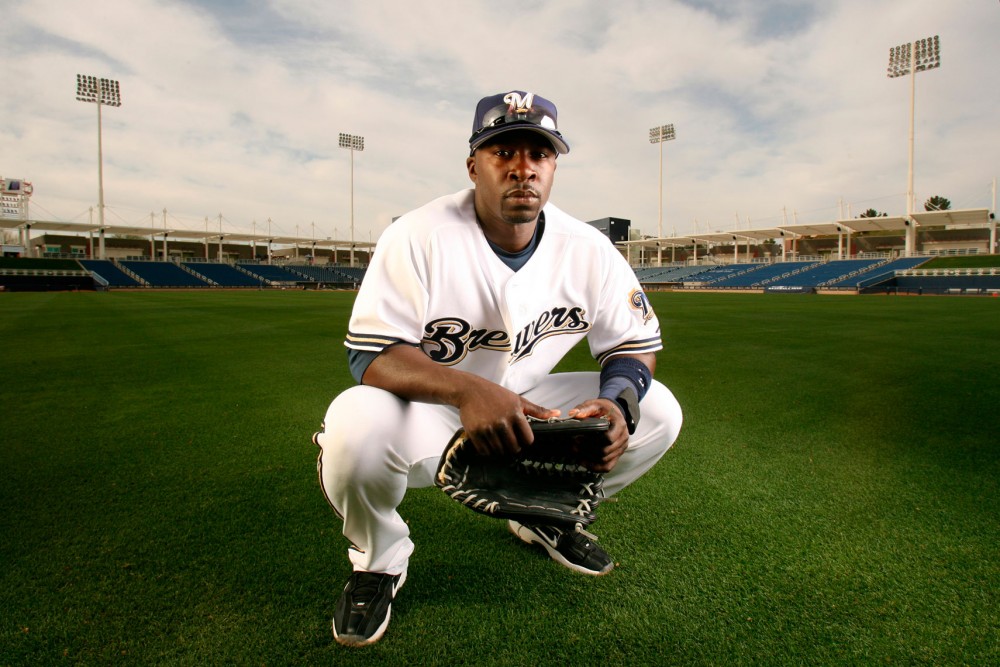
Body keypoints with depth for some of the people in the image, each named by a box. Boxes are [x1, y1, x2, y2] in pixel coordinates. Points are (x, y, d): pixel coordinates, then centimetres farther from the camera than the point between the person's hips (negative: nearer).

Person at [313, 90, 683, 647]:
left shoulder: (589, 250, -8)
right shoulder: (419, 237, -19)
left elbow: (636, 343, 0)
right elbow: (371, 356, -25)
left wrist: (616, 403, -24)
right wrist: (468, 389, -44)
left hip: (525, 410, 4)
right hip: (427, 420, -3)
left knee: (659, 412, -7)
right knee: (355, 425, -36)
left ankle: (547, 515, 18)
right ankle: (378, 560, 1)